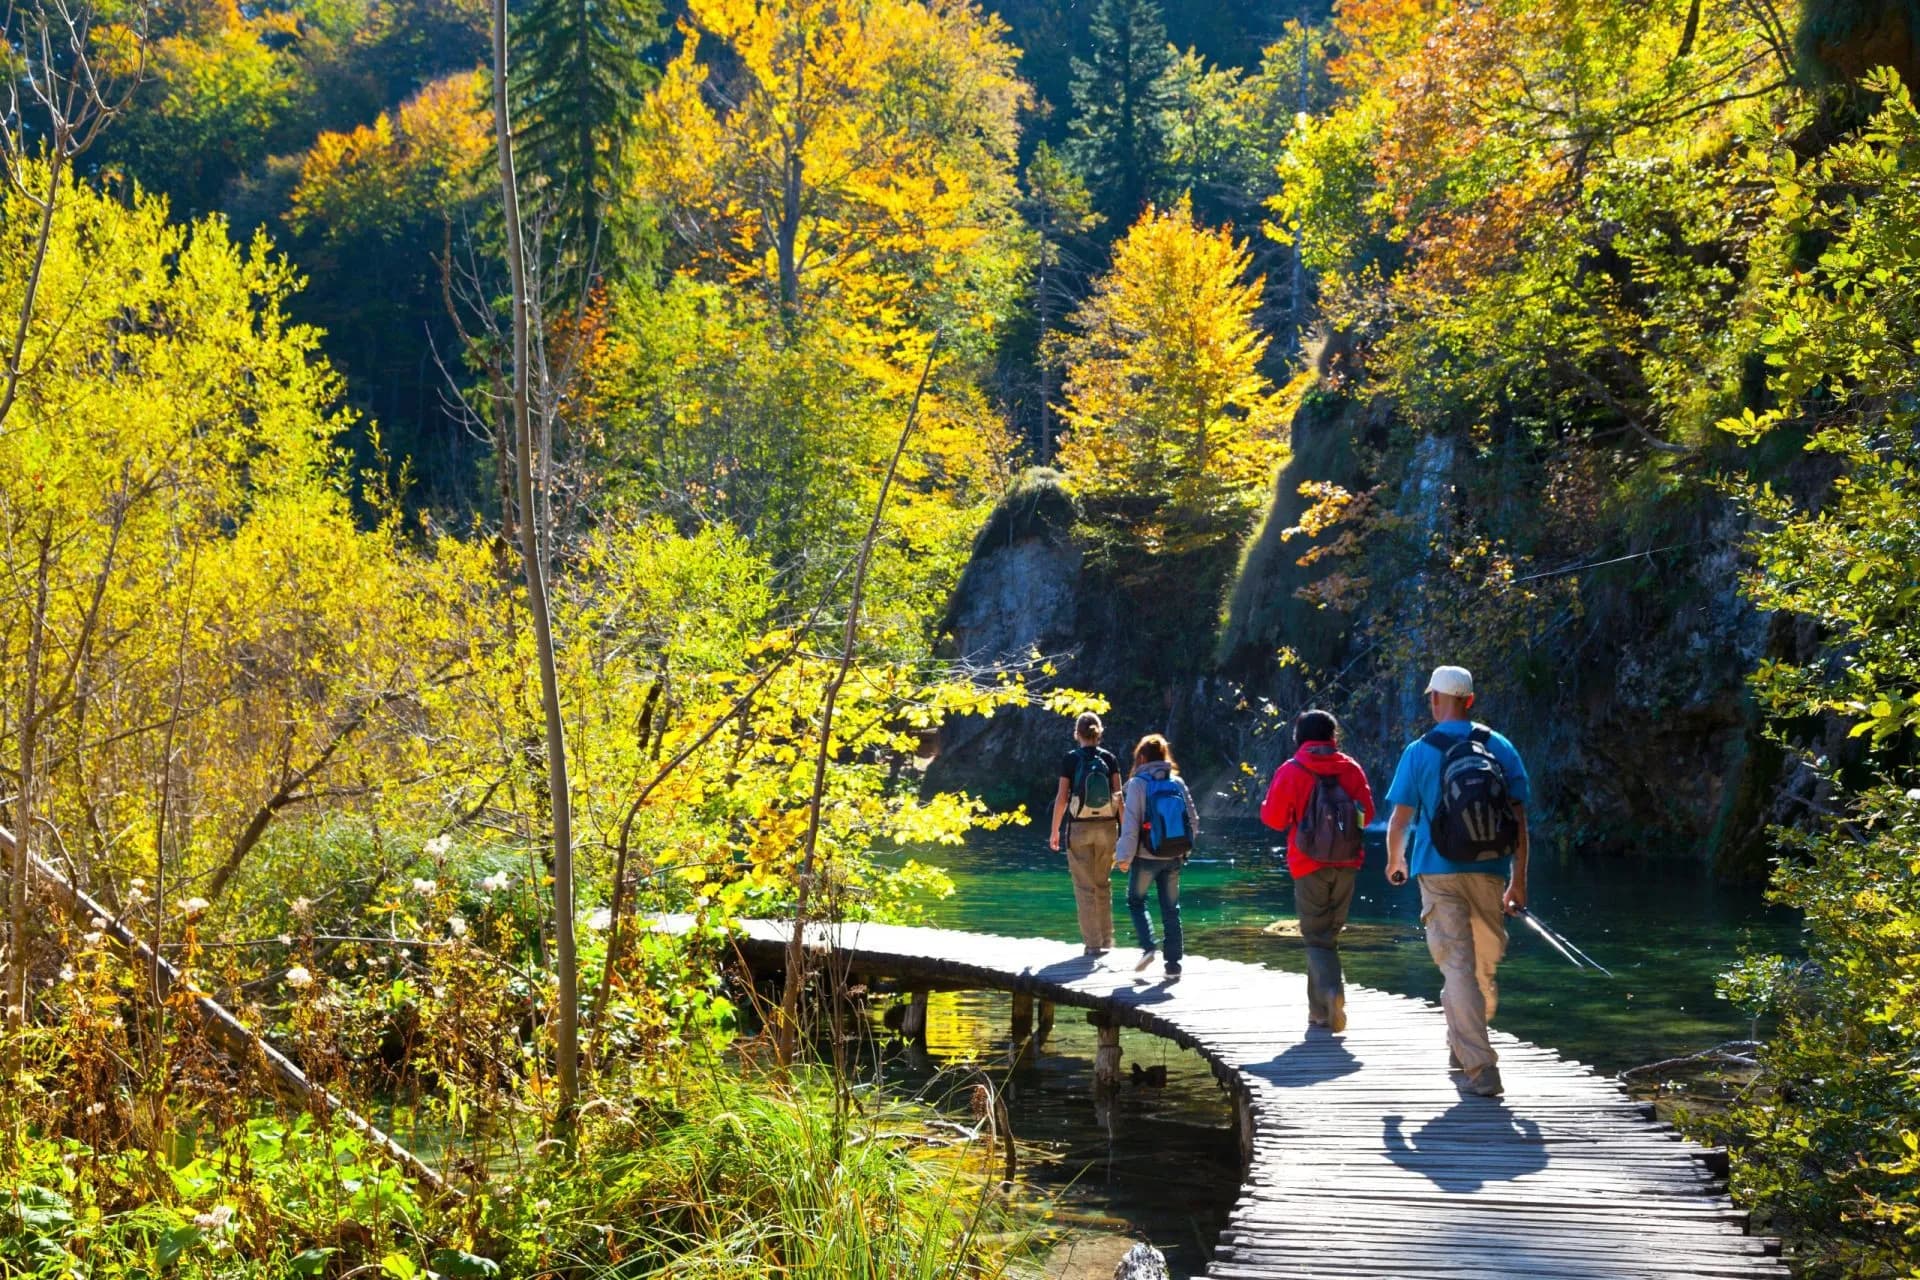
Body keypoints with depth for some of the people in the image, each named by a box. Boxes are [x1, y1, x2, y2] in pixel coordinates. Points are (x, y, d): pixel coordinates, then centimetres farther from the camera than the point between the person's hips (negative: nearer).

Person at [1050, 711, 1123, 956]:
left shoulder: (1071, 759, -5)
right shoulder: (1109, 758, 1)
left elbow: (1062, 798, -6)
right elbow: (1118, 795, -2)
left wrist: (1055, 830, 1)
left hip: (1079, 828, -3)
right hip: (1106, 826, 3)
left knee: (1085, 886, 3)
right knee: (1103, 883, 17)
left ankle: (1093, 943, 2)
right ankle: (1106, 939, 21)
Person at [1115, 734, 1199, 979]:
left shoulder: (1138, 784, -9)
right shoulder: (1177, 783, 3)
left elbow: (1131, 823, -12)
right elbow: (1194, 821, 4)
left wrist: (1125, 856, -4)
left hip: (1146, 857, -3)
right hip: (1173, 858, 3)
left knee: (1135, 901, 17)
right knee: (1171, 910, 10)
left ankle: (1148, 946, -1)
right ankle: (1173, 964, 9)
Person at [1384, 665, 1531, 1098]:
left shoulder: (1419, 752, -3)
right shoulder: (1500, 748, 4)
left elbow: (1399, 821, -2)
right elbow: (1519, 820, 3)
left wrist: (1395, 862, 18)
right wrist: (1519, 881, 10)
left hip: (1440, 873, -3)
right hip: (1490, 873, 3)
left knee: (1457, 966, -4)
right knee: (1484, 966, 19)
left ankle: (1481, 1068, -12)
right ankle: (1462, 1047, 34)